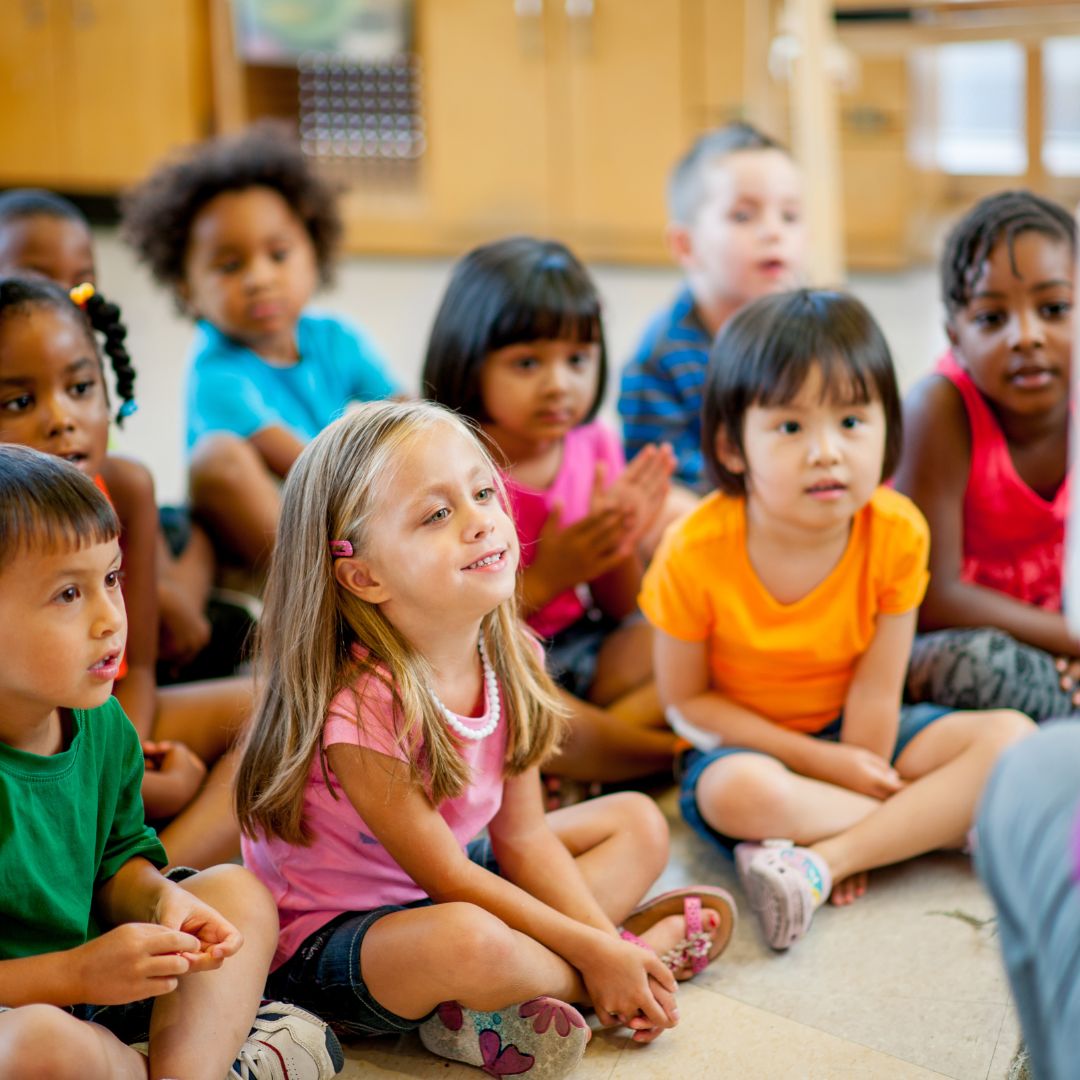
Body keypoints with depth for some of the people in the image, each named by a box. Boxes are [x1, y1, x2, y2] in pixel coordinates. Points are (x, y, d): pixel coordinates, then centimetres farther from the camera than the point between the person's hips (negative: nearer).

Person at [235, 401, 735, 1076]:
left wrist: (602, 942, -12)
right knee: (467, 941, -40)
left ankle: (494, 1016, -12)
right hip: (329, 938, -9)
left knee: (638, 822, 11)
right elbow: (446, 877, -22)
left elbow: (522, 834, -1)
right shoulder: (361, 706, -30)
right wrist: (597, 951, -18)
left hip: (456, 881, 9)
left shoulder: (508, 657, -8)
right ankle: (656, 939, -8)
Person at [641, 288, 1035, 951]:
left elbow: (876, 689, -12)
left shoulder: (897, 533, -16)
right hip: (744, 744, -3)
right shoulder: (696, 551, -22)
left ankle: (821, 861, -30)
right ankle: (944, 820, -18)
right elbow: (686, 700, -12)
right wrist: (821, 762, -18)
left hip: (854, 735, 3)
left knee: (1012, 736, -18)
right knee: (740, 794, -38)